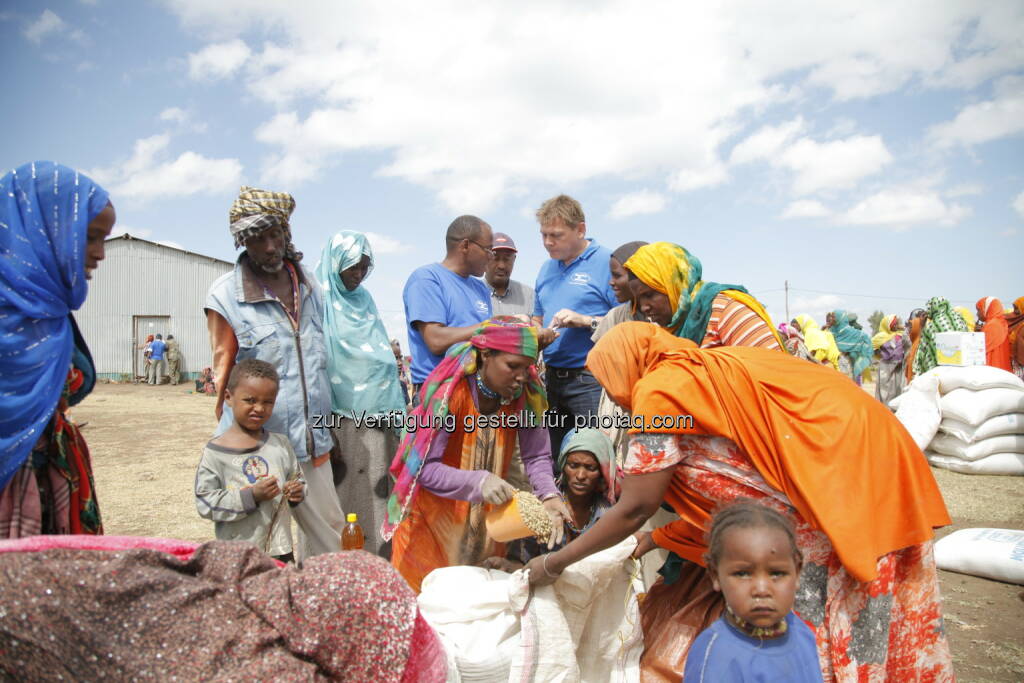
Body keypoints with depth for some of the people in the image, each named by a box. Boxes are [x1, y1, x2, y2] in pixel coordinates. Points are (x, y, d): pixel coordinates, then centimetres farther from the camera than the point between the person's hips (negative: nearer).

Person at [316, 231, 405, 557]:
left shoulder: (365, 299, 16)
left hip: (375, 410, 6)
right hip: (339, 413, -6)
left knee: (376, 488, 6)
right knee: (345, 488, -2)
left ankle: (378, 554, 16)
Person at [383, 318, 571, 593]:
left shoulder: (524, 394, -13)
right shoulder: (451, 394, -25)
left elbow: (536, 455, -11)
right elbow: (425, 468, -26)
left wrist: (549, 495, -30)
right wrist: (479, 482, -40)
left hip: (488, 518, 4)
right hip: (434, 517, -4)